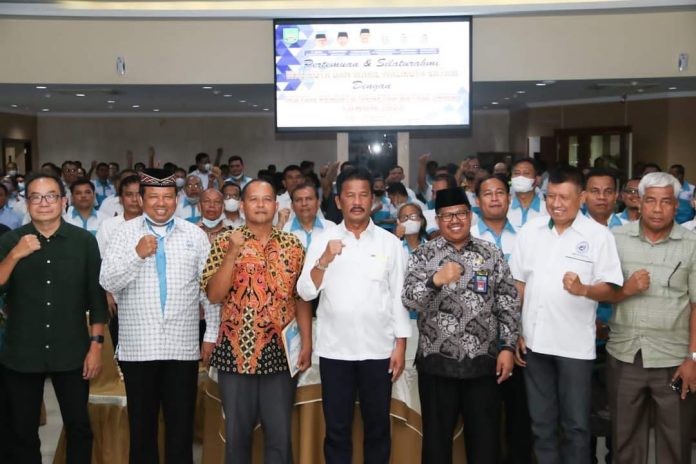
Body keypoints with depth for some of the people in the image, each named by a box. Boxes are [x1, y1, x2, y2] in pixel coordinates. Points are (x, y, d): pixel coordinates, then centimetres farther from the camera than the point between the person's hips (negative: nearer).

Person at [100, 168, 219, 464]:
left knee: (181, 425, 7)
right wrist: (137, 255, -19)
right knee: (141, 424, 11)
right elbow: (107, 282, -5)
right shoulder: (125, 232, 2)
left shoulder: (195, 235, 5)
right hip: (138, 346, 0)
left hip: (183, 346, 0)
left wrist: (212, 334, 4)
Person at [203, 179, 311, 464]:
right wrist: (233, 253, -18)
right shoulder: (225, 242, 0)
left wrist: (306, 343, 1)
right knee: (237, 431, 11)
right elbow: (214, 295, -9)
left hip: (280, 351, 1)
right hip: (236, 350, 0)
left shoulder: (293, 245, 5)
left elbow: (302, 298, 7)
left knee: (279, 432, 7)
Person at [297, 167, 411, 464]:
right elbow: (305, 293, -4)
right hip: (334, 350, 0)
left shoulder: (390, 242, 3)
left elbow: (399, 297, 3)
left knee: (377, 428, 10)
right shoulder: (323, 240, 3)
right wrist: (324, 260, -19)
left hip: (378, 349, 0)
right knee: (337, 429, 9)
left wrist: (400, 345, -1)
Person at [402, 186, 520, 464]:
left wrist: (507, 347, -1)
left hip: (483, 361, 1)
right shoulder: (423, 255, 0)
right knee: (437, 437, 10)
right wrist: (435, 280, -28)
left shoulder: (492, 254, 5)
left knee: (485, 438, 10)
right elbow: (408, 300, -11)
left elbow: (509, 305, 5)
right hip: (437, 361, -1)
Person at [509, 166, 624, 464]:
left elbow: (610, 288, -7)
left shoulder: (598, 235, -6)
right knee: (541, 422, 15)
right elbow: (518, 284, 8)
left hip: (575, 345, -3)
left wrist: (584, 289, -28)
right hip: (534, 341, 3)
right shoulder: (530, 230, 4)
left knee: (576, 425, 7)